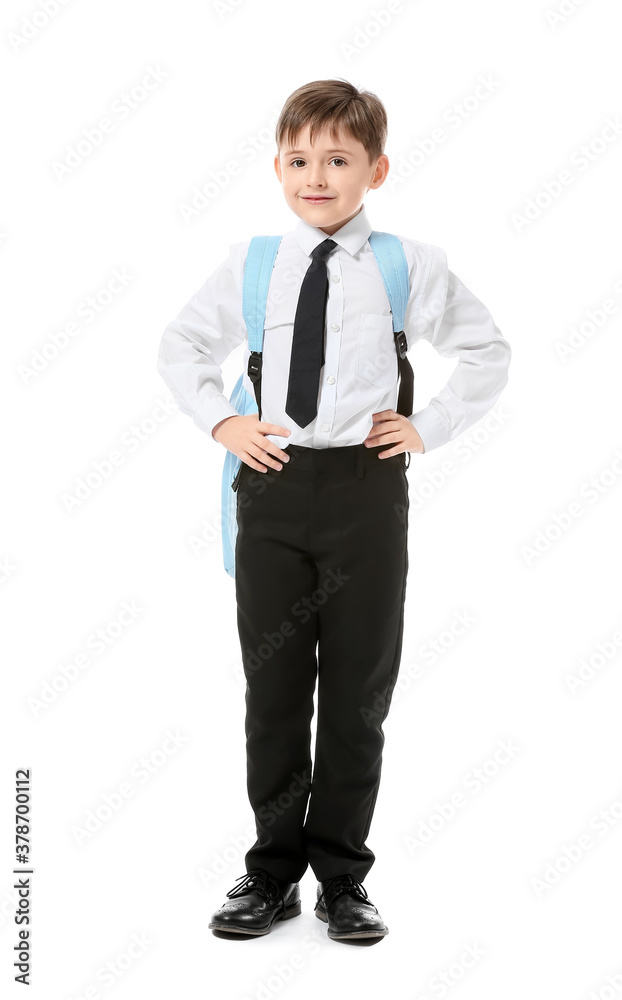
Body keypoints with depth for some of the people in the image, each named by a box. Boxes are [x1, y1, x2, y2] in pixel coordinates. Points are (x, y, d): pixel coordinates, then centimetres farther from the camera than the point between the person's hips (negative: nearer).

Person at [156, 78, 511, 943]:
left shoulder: (410, 266, -1)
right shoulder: (248, 264, 4)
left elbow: (488, 352, 9)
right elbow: (181, 345, 17)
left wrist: (431, 428, 0)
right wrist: (220, 423, 5)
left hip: (366, 489, -1)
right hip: (271, 486, 2)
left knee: (358, 693, 7)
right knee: (273, 690, 9)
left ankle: (342, 879, 22)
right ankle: (273, 873, 24)